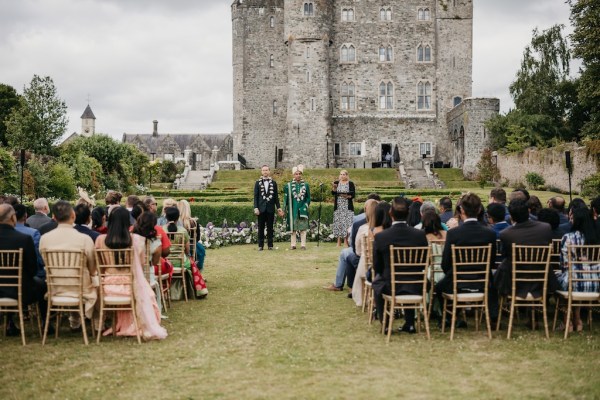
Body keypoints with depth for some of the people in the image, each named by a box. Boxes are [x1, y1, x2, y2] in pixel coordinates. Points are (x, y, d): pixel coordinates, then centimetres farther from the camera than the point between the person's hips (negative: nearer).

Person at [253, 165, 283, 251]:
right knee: (261, 228, 3)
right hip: (261, 208, 0)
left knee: (270, 228, 4)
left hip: (270, 209, 0)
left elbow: (276, 196, 9)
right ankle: (260, 245, 7)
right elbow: (255, 196, 3)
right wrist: (256, 208, -7)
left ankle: (270, 245, 8)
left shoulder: (273, 183, 7)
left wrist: (278, 207, 3)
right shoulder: (258, 183, 5)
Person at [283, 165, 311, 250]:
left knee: (303, 228, 0)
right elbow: (286, 198, 5)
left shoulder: (306, 185, 5)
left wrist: (305, 206, -3)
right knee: (293, 228, 4)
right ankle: (293, 245, 10)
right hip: (293, 210, 0)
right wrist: (286, 209, 0)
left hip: (302, 210, 0)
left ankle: (303, 245, 3)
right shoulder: (288, 185, 2)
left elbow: (308, 198, 9)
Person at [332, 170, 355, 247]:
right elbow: (333, 193, -2)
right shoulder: (336, 182, 9)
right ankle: (339, 242, 4)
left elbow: (353, 194, -2)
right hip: (338, 206, 2)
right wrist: (334, 188, -20)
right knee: (338, 223, 0)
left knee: (347, 222, -7)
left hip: (347, 207, -2)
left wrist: (347, 196, -18)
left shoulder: (350, 183, 3)